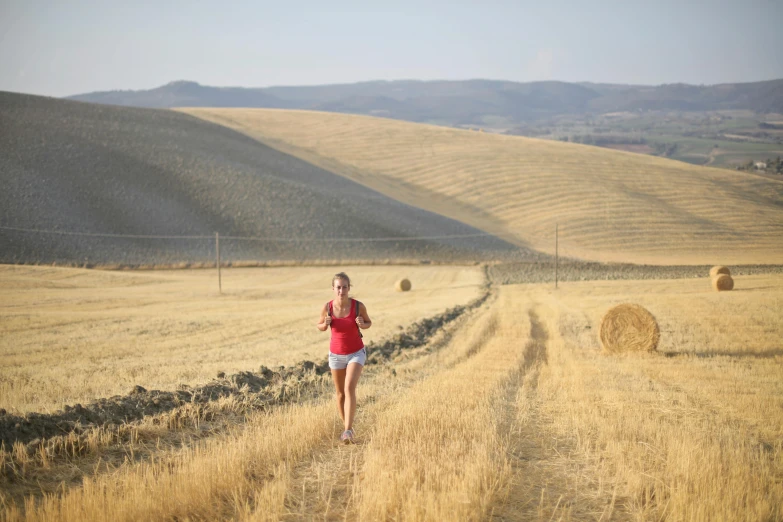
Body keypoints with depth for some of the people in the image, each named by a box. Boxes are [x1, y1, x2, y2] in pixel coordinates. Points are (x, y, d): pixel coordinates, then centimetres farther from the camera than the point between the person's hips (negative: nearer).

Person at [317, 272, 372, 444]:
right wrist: (325, 324, -20)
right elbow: (320, 327, 4)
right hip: (336, 354, 3)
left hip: (356, 353, -2)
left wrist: (362, 325, -23)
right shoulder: (327, 307, -13)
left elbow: (369, 323, 1)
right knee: (340, 393, 12)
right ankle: (347, 427, 32)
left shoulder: (358, 306, -17)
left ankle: (348, 431, -22)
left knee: (350, 388, -22)